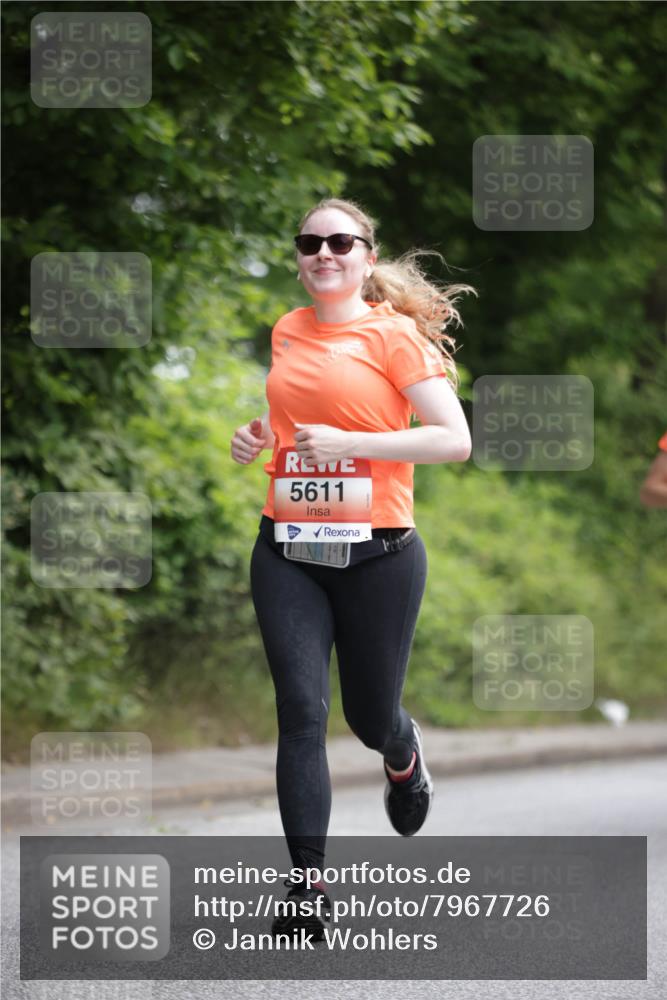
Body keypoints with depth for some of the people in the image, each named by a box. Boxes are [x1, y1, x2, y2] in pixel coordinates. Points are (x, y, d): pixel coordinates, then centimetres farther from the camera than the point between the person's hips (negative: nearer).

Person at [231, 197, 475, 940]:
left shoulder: (393, 334, -5)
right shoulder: (284, 333, 10)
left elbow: (455, 438, -12)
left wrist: (348, 443, -17)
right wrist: (253, 436, 5)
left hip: (377, 552, -3)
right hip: (287, 551, 3)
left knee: (370, 717, 10)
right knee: (300, 711, -9)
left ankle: (403, 754, 48)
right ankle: (308, 886, -7)